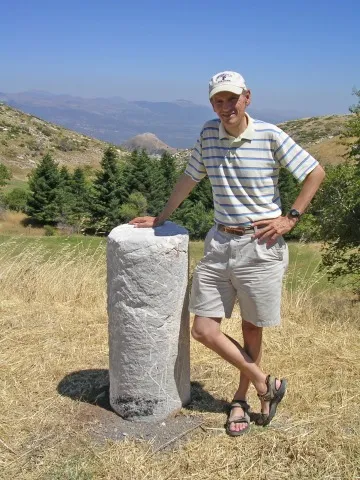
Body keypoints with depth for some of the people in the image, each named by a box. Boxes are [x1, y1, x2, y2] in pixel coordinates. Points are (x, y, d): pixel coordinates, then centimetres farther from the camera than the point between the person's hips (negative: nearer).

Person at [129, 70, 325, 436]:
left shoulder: (270, 136, -9)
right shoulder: (209, 133, 4)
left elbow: (315, 173, -2)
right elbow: (189, 178, 16)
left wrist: (290, 218, -7)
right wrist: (161, 218, 20)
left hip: (260, 246, -4)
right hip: (219, 244, 4)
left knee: (252, 331, 10)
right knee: (204, 330, 1)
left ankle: (240, 399, 34)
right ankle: (266, 384, 19)